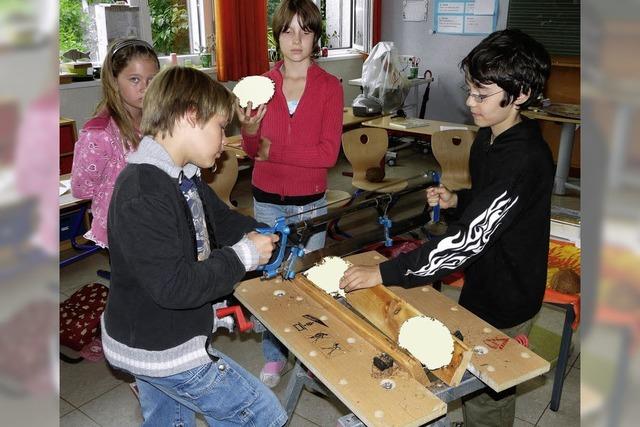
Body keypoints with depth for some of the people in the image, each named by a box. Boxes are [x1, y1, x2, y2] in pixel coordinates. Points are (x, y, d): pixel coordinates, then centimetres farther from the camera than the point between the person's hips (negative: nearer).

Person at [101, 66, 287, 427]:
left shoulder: (182, 176, 2)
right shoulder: (142, 196, -29)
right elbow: (175, 286, -32)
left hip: (155, 340, 9)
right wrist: (244, 256, -22)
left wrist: (263, 236, -2)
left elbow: (221, 218, 15)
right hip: (161, 353, -9)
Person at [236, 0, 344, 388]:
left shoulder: (330, 87, -7)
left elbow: (329, 153, -15)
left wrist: (274, 150, -16)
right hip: (267, 200, 2)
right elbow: (253, 151, -1)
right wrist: (250, 130, -22)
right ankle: (274, 356, 31)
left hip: (310, 202, -1)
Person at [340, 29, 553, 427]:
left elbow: (468, 240, -34)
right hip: (482, 282, 9)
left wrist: (382, 273, -33)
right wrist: (456, 199, -2)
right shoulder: (489, 137, 0)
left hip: (507, 302, -8)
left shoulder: (526, 159, -30)